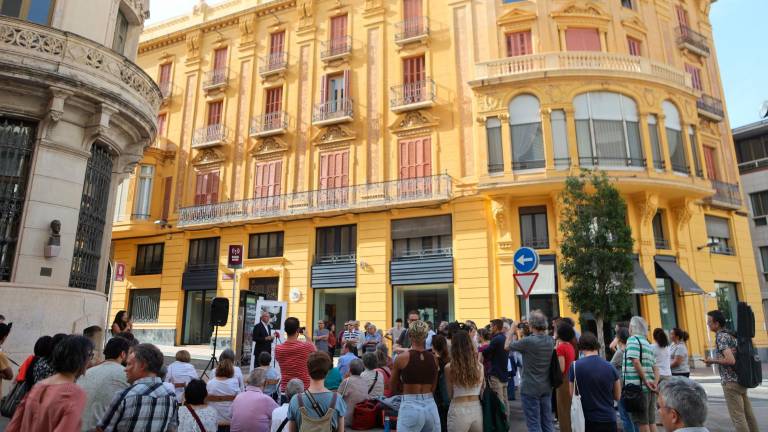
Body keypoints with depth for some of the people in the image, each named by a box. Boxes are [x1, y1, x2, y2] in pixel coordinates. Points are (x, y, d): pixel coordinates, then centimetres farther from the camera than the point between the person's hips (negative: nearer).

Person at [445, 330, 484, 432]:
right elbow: (481, 391, 10)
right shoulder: (479, 366, 0)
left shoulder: (449, 367, -10)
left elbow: (450, 394, 0)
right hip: (477, 410, 3)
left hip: (458, 411, -3)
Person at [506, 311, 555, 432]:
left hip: (530, 388, -6)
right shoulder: (550, 340, -4)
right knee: (548, 422, 15)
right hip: (546, 387, 6)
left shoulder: (528, 341, -22)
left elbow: (507, 345, -7)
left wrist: (512, 328, 5)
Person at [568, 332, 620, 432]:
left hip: (586, 420, -2)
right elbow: (617, 396, 8)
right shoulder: (611, 367, -2)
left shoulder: (575, 366, -10)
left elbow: (572, 396, -3)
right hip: (609, 420, 2)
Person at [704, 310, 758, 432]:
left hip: (731, 381, -9)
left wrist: (712, 361, -12)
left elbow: (730, 360, -25)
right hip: (741, 379, 9)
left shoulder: (721, 337, -16)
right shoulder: (730, 334, 11)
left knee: (737, 416, -2)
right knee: (748, 413, 15)